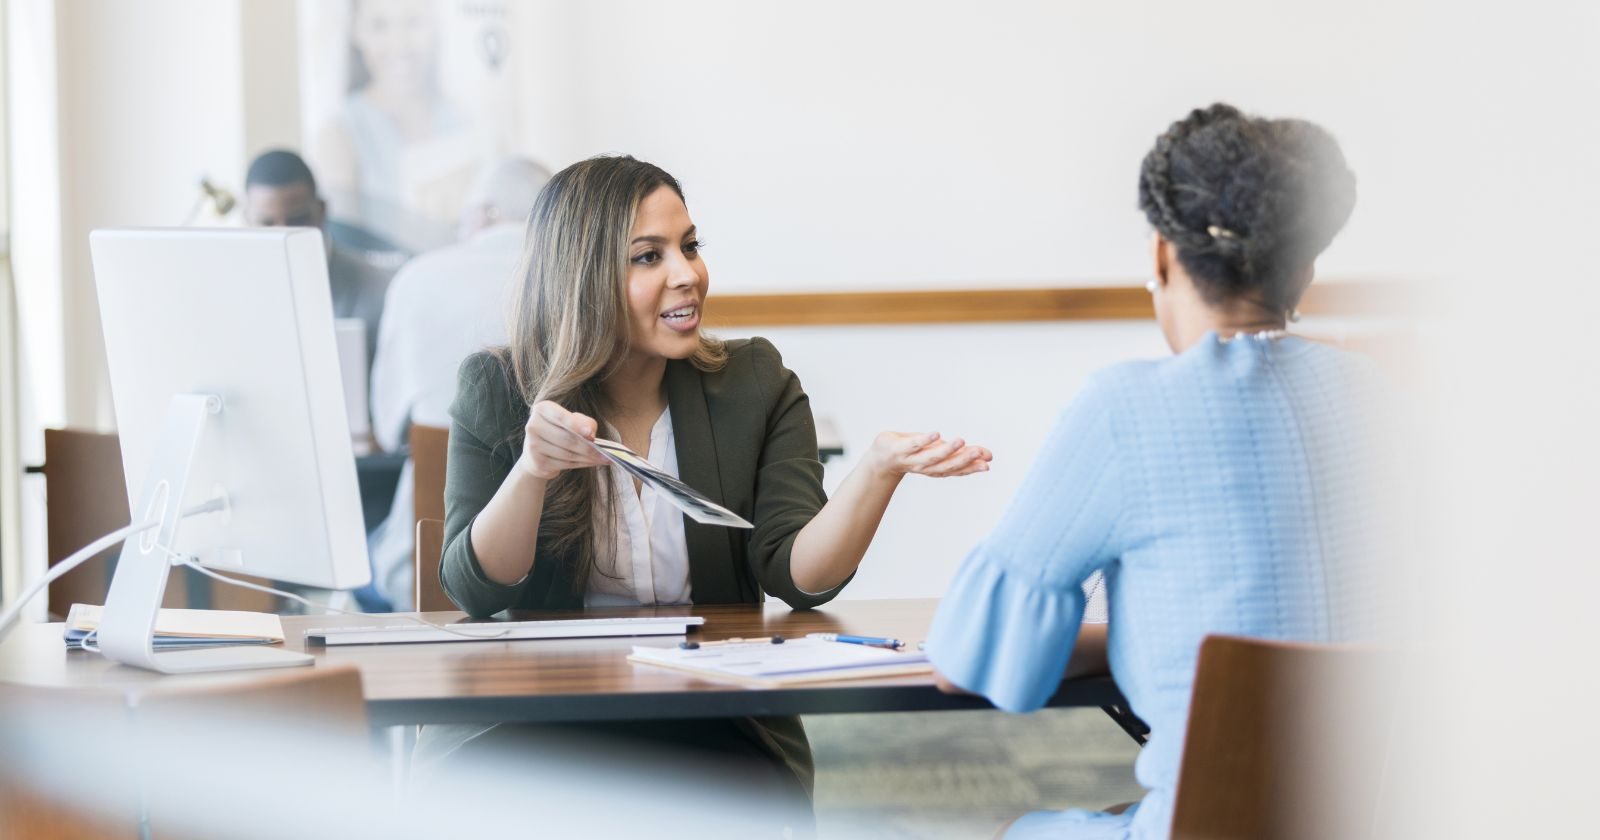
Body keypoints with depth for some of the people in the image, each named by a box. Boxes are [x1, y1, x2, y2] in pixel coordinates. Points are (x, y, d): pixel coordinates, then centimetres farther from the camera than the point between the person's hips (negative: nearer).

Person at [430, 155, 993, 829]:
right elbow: (475, 591, -6)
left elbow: (796, 574, -7)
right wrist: (533, 470, -24)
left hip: (716, 731, 0)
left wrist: (878, 470, -25)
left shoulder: (754, 384, 5)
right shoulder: (494, 392, 3)